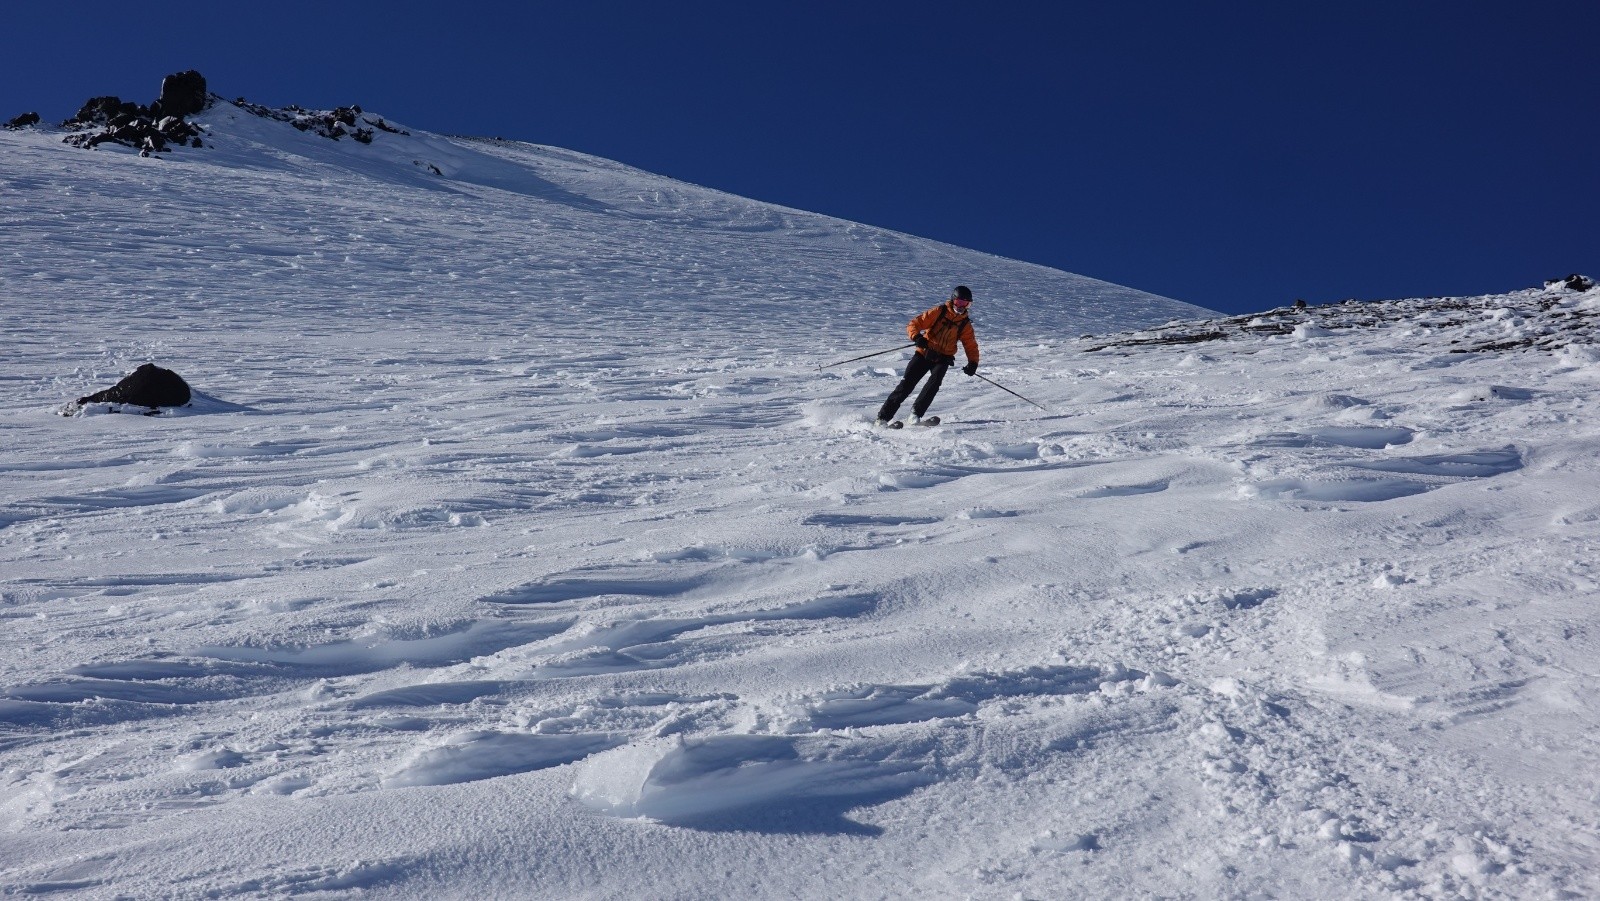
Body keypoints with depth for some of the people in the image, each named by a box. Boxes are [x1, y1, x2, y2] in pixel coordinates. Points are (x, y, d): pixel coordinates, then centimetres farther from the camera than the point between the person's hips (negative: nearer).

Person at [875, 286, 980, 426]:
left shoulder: (965, 324, 5)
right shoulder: (939, 312, -5)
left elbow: (971, 345, 11)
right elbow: (913, 324, -7)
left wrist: (973, 362, -7)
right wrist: (917, 337, -28)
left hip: (943, 358, 2)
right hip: (924, 353, -2)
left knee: (935, 381, -26)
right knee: (907, 383, -11)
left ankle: (916, 414, -19)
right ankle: (884, 416, -8)